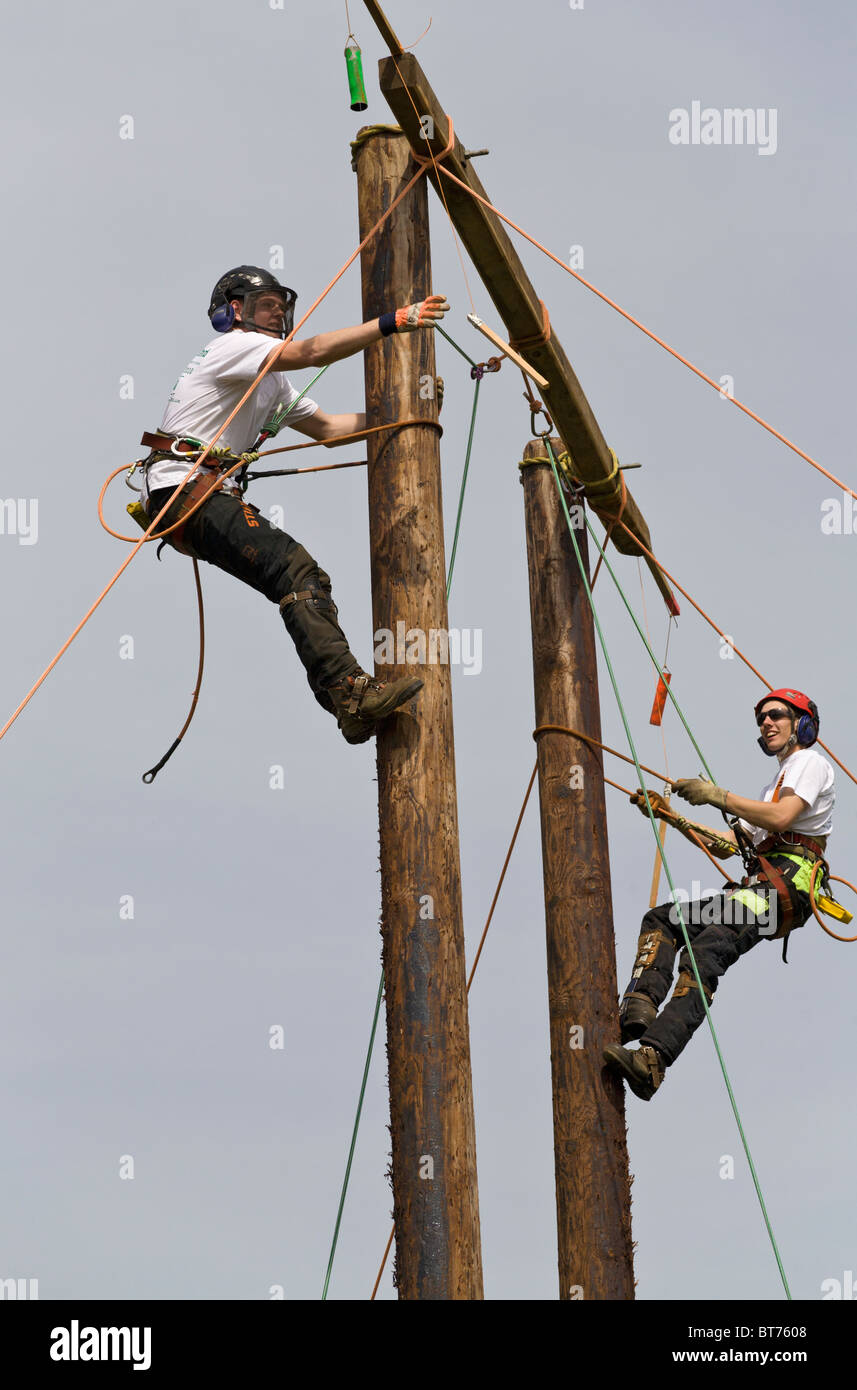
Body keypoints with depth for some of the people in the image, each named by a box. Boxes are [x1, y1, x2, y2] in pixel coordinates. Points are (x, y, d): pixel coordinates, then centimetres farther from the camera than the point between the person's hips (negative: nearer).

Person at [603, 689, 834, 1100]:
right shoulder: (776, 783, 37)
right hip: (760, 888, 10)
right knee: (660, 920, 1)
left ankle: (652, 1059, -47)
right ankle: (638, 1011, -22)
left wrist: (717, 795, -10)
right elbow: (725, 846, 33)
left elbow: (781, 818, -14)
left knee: (705, 951, -30)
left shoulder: (810, 762, 6)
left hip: (787, 883, -10)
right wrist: (668, 815, 24)